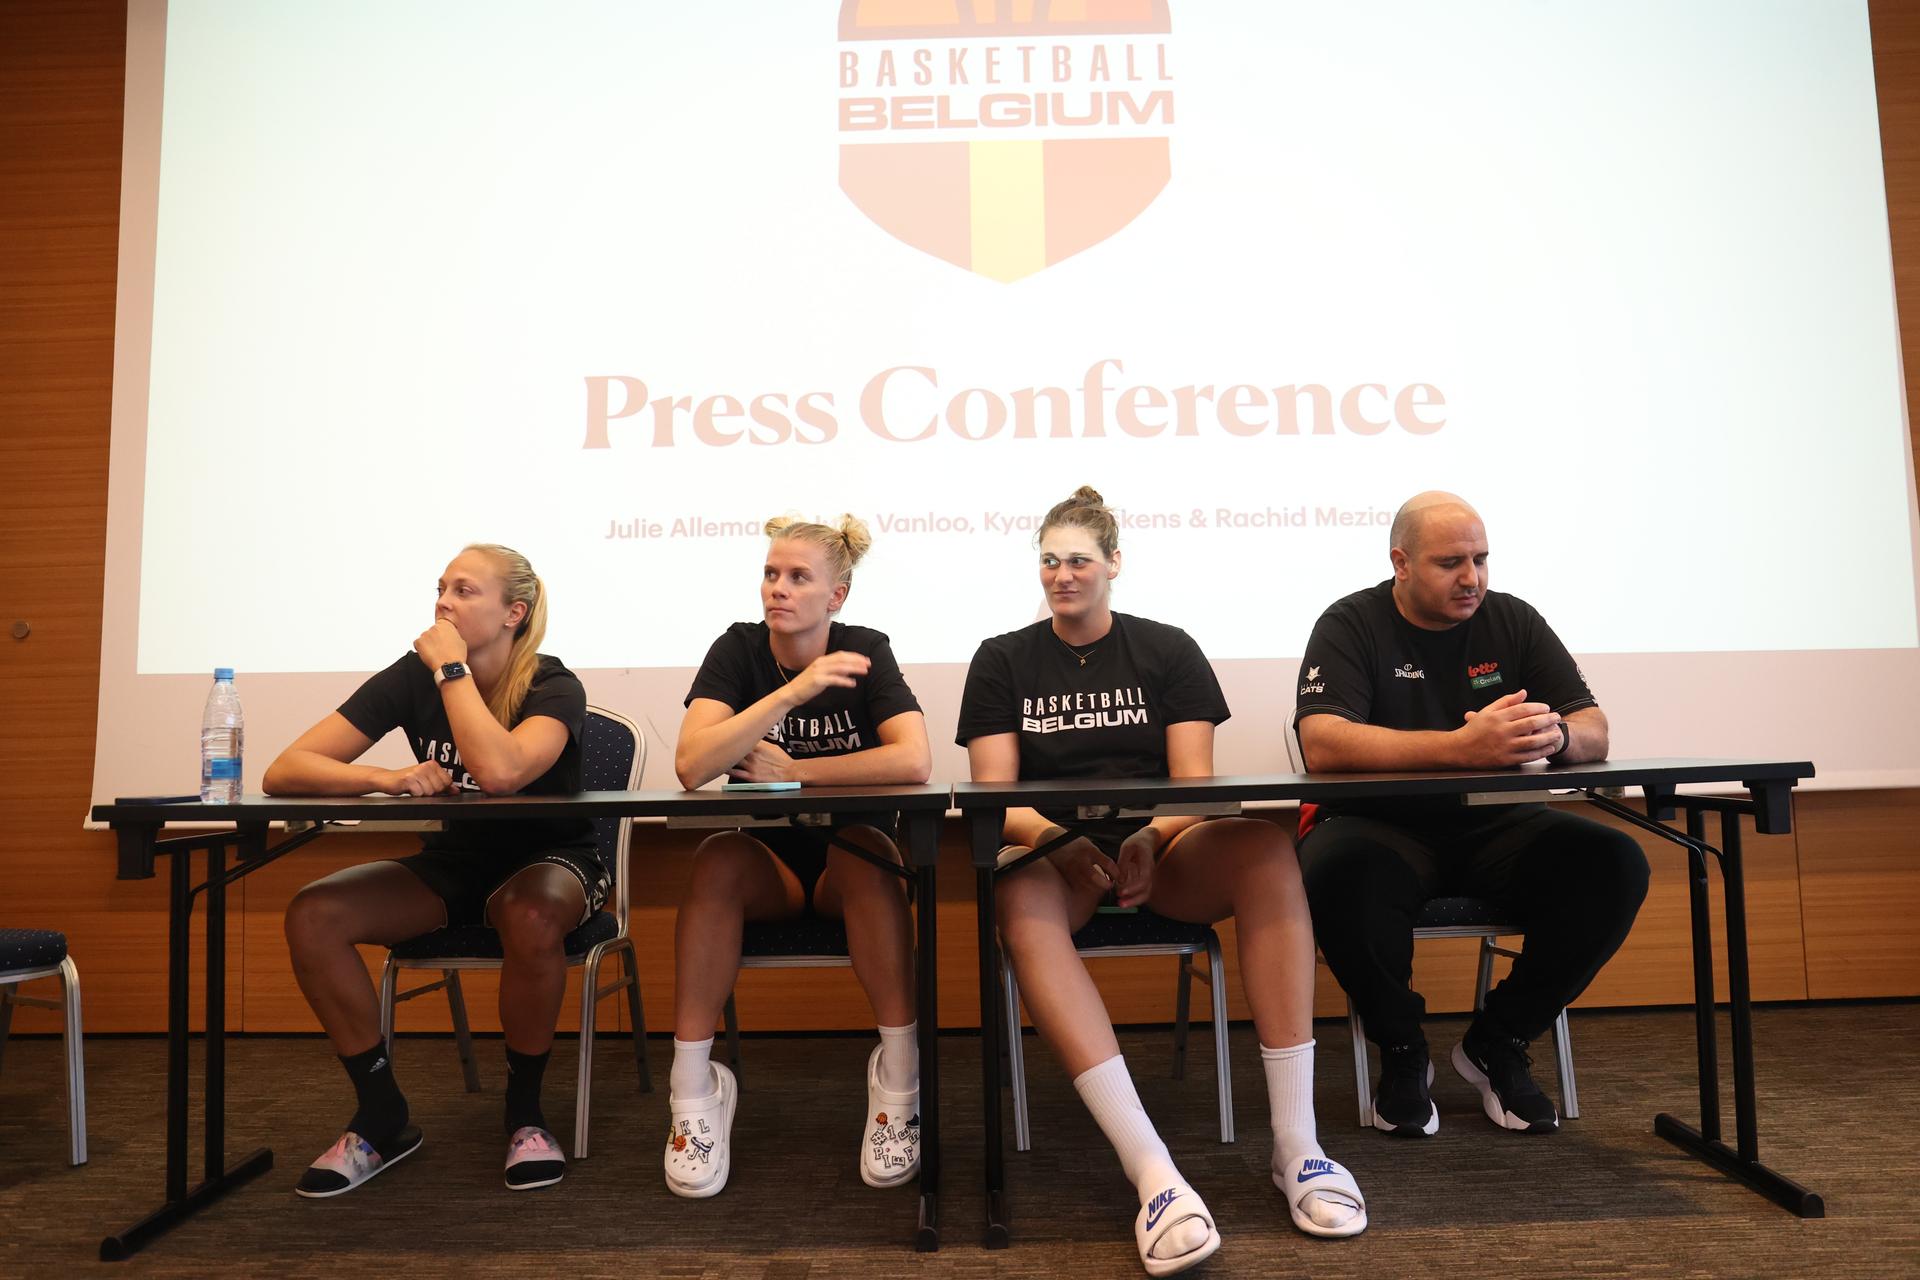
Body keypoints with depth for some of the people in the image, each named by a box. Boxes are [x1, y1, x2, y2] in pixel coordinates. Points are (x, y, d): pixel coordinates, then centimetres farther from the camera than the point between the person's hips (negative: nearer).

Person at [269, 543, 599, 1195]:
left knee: (531, 917, -39)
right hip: (453, 862, 4)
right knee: (311, 915, -19)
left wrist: (453, 667, -27)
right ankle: (383, 1117, -3)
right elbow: (283, 772, -13)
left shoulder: (554, 688, -17)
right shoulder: (412, 676, -7)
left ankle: (525, 1110, -12)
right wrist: (386, 779, -31)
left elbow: (499, 772, -39)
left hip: (547, 860, -4)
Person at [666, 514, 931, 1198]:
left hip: (850, 866, -1)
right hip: (769, 863, 1)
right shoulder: (738, 649, -6)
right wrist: (794, 691, -30)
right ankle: (693, 1088, -22)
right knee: (718, 859, -30)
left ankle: (899, 1081, -23)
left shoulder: (865, 651, -8)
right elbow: (691, 765, -22)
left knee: (864, 851, -33)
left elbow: (913, 761, -25)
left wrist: (792, 771, -18)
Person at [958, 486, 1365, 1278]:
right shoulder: (1002, 662, 9)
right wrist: (1055, 837, -22)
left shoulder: (1168, 651, 10)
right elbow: (995, 794, 0)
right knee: (1019, 898, -38)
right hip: (1055, 852, -1)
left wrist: (1151, 840, -22)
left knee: (1266, 850, -31)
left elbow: (1195, 783, 1)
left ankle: (1296, 1145, -29)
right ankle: (1152, 1171, -44)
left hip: (1159, 849, 1)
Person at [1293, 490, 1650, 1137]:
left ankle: (1498, 1041, 1)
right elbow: (1322, 744, -23)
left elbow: (1595, 731, 1)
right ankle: (1401, 1051, -7)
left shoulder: (1512, 621, 6)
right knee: (1335, 870, -36)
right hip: (1384, 827, -4)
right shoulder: (1352, 625, -6)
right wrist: (1461, 747, -35)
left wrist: (1555, 736, -25)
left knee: (1614, 864, -21)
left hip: (1493, 826, 4)